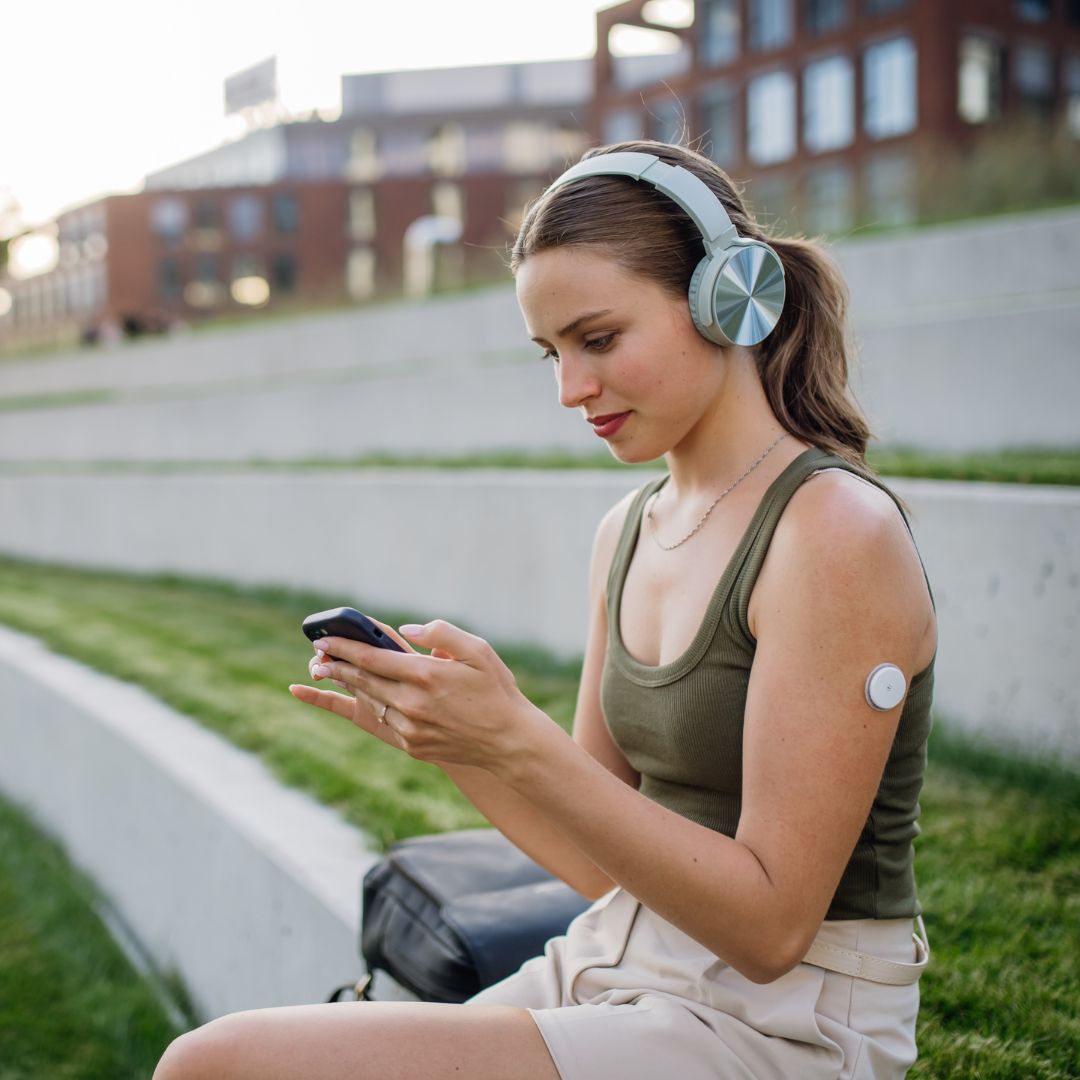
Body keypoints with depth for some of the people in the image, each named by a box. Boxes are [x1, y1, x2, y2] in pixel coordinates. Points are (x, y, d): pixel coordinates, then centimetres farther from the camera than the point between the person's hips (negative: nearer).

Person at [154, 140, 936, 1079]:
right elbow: (605, 862, 9)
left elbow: (770, 926, -17)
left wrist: (519, 742, -25)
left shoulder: (836, 529, -16)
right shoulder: (627, 532, 7)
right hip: (614, 969, 6)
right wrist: (438, 729, -7)